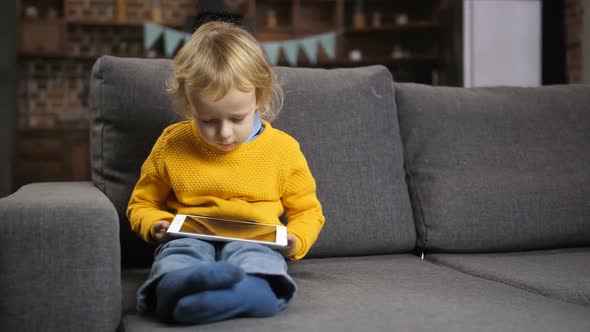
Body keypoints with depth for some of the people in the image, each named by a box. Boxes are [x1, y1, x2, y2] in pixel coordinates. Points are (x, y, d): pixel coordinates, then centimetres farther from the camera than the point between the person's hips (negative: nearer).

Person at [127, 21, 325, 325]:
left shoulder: (284, 149, 8)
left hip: (255, 242, 0)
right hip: (189, 240, 0)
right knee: (176, 259, -37)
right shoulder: (171, 144, 9)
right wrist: (156, 225, -5)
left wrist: (295, 241, -6)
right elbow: (142, 204, 20)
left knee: (256, 257, -37)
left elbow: (307, 211, 18)